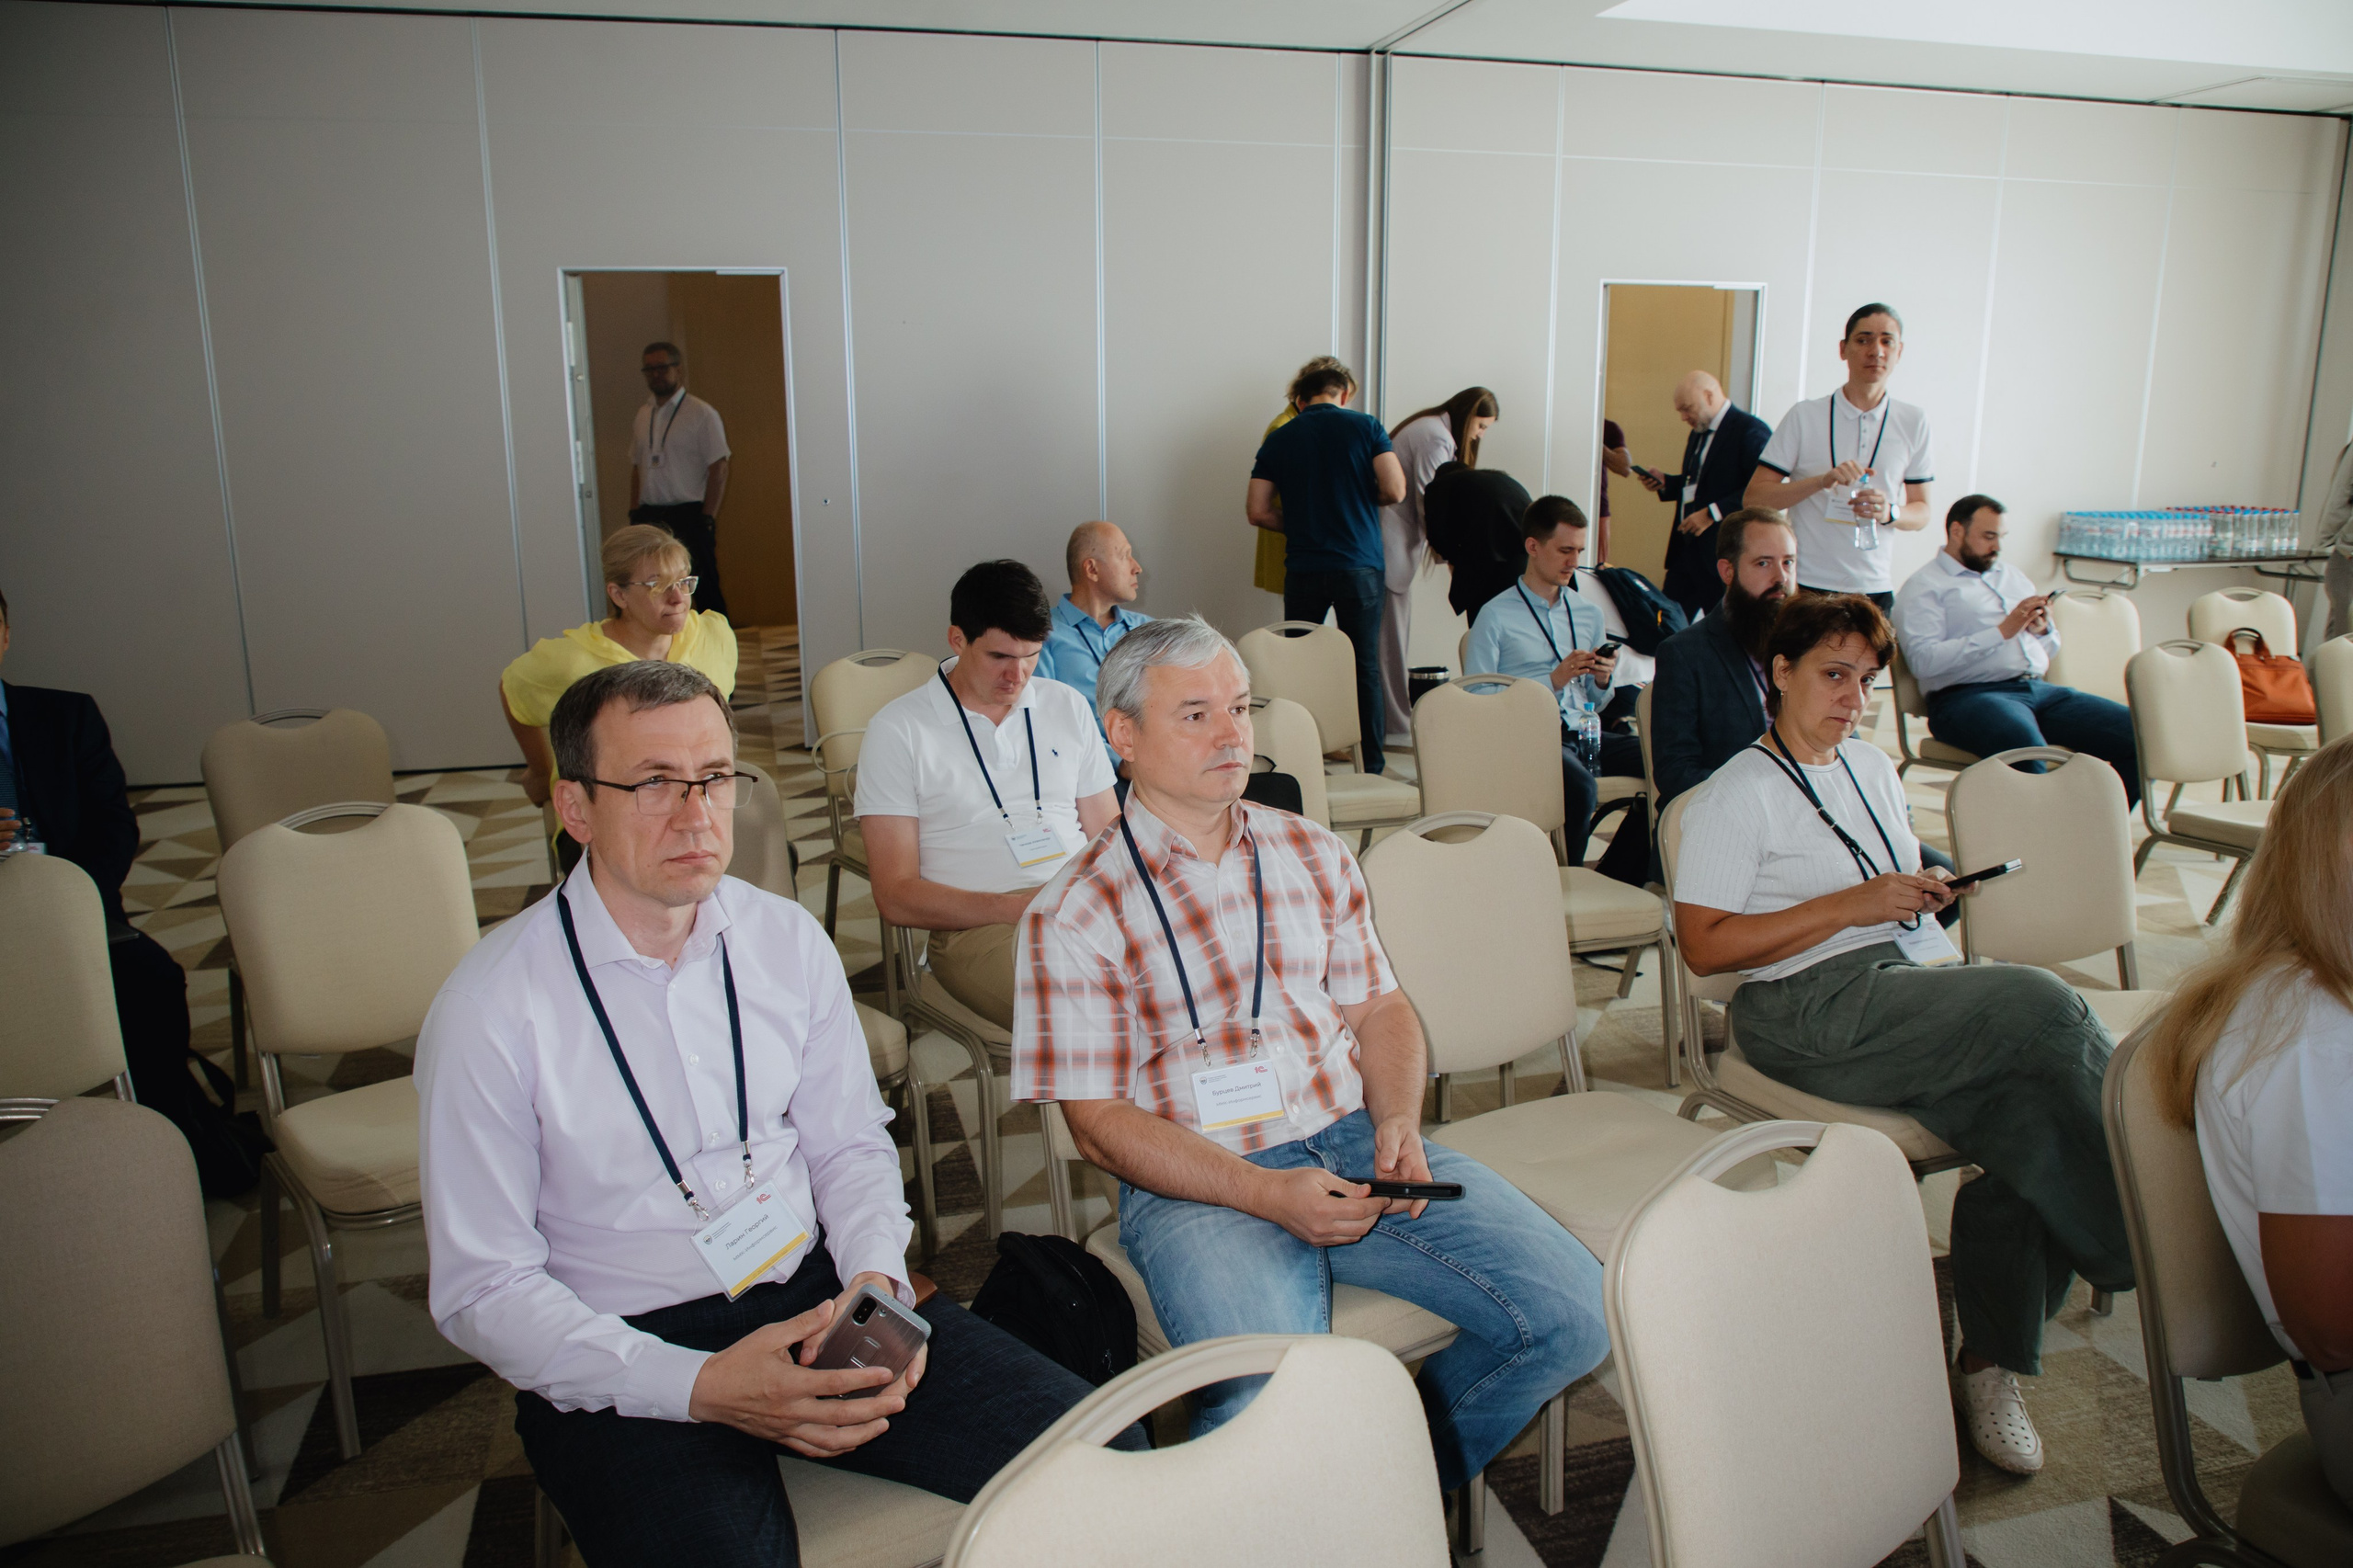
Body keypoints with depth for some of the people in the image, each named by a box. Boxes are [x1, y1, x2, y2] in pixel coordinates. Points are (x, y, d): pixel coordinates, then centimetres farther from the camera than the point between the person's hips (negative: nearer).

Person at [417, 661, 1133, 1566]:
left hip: (814, 1299, 4)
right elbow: (480, 1289, -9)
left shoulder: (788, 940, 2)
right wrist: (700, 1386, -20)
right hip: (625, 1367, -3)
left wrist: (876, 1279, -9)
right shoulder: (491, 1011, -11)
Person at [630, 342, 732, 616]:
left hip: (688, 514, -5)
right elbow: (636, 467, 18)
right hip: (649, 516, 5)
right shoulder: (642, 415, 15)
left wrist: (707, 519, -13)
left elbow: (719, 469, -7)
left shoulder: (702, 414, -2)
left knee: (705, 589, -4)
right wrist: (635, 513, 10)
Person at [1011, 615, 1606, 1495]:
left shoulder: (1313, 855, 13)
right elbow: (1099, 1123, -6)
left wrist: (1399, 1122, -4)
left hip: (1355, 1138, 5)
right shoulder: (1074, 915, -3)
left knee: (1575, 1312, -11)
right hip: (1198, 1184, -5)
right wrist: (1266, 1194, -18)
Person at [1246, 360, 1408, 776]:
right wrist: (1359, 498, 12)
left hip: (1302, 568, 1)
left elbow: (1257, 512, 3)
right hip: (1360, 566, -1)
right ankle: (1371, 765, 7)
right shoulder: (1365, 426, 0)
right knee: (1365, 668, 5)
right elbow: (1394, 490, -8)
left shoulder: (1278, 440, 5)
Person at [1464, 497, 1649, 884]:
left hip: (1584, 734, 6)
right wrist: (1552, 681, -11)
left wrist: (1604, 680, 2)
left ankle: (1614, 885, -6)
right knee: (1580, 786, -37)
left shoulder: (1588, 615, 21)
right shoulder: (1496, 617, 2)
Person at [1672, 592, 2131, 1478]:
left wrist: (1931, 895, 8)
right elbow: (1704, 946, -9)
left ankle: (1990, 1365, -12)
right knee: (2040, 1004, -27)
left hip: (1916, 975, 7)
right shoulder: (1735, 796, 0)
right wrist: (1851, 906, -14)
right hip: (1814, 1009, -7)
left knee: (2034, 1105, -22)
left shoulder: (1873, 768, 25)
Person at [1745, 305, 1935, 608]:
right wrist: (1822, 481, -17)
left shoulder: (1913, 423, 7)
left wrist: (1889, 512, -11)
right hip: (1806, 586, -2)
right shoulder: (1805, 416, 1)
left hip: (1875, 590, 2)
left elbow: (1921, 512, 12)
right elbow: (1754, 498, -4)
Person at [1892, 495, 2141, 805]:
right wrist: (2002, 631, -11)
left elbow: (2047, 651, 30)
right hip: (1969, 697, -7)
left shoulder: (2011, 575, 28)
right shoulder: (1923, 587, 3)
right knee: (2028, 752, -39)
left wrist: (2043, 629, 6)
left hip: (2039, 689, 8)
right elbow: (1923, 661, -14)